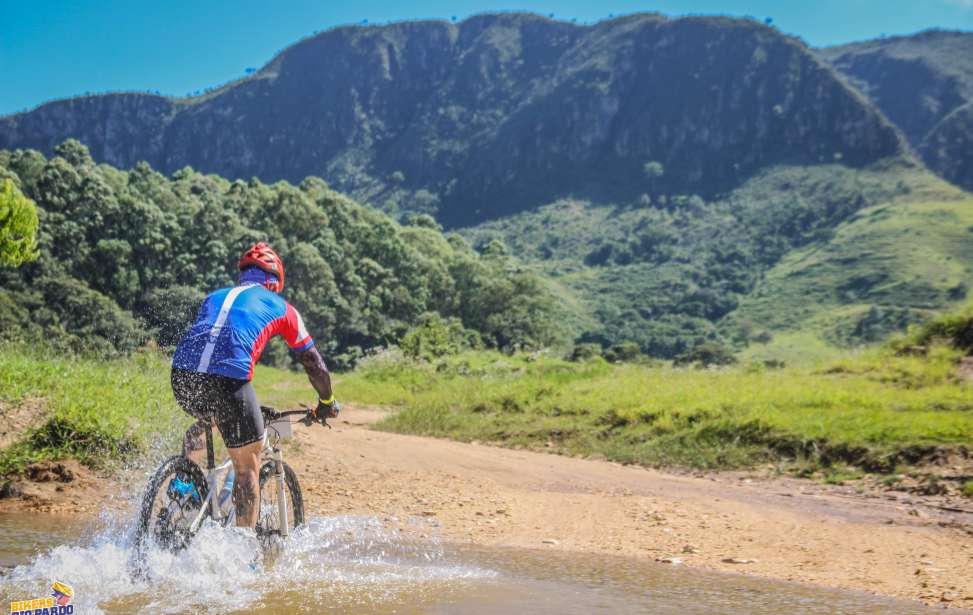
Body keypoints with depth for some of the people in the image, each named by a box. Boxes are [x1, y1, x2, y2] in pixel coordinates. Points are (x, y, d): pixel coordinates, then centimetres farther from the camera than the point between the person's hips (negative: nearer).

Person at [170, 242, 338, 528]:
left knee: (203, 421, 38)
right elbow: (315, 365, 26)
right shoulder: (281, 308, 21)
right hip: (228, 379, -5)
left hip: (182, 374, 5)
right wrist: (327, 402, 42)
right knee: (248, 468, 10)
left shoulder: (215, 296, 32)